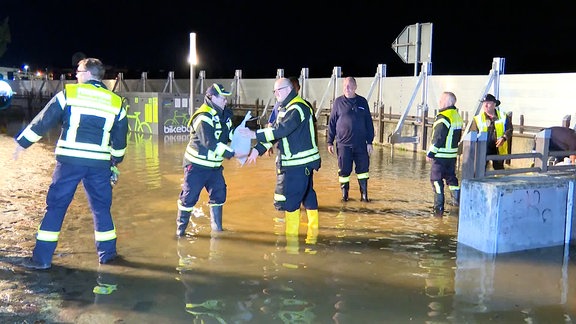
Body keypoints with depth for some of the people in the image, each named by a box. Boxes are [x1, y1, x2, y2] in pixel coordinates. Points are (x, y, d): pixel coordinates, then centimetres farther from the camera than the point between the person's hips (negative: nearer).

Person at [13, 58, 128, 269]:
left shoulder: (69, 93, 0)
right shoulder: (116, 102, 8)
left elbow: (43, 121, 2)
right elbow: (120, 140, 14)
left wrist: (22, 142, 12)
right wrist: (116, 161, 28)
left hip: (70, 160, -2)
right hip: (99, 164, 2)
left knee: (55, 206, 6)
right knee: (101, 208, 15)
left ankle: (42, 258, 8)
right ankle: (107, 253, 21)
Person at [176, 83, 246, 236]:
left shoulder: (224, 113, 5)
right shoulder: (203, 118, -22)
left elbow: (228, 134, 6)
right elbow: (211, 143, -29)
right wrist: (232, 154, -29)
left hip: (214, 164, 8)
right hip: (197, 164, -8)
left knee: (219, 193, 10)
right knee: (190, 195, -1)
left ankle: (216, 225, 25)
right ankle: (181, 228, 13)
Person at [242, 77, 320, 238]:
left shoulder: (298, 108, -17)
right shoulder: (284, 108, 14)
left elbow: (281, 131, -28)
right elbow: (274, 131, 11)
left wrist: (255, 134, -27)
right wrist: (258, 149, 0)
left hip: (300, 163, -10)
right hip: (290, 161, 10)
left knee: (289, 198, -7)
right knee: (307, 194, 19)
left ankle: (291, 232, 2)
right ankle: (313, 225, 32)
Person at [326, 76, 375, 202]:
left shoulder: (362, 102, 5)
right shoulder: (338, 102, 1)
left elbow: (369, 123, 7)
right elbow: (331, 123, 4)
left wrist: (369, 142, 3)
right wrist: (330, 142, 1)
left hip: (361, 144, 1)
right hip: (343, 144, -1)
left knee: (363, 169, 5)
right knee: (344, 170, 5)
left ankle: (364, 194, 17)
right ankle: (344, 194, 20)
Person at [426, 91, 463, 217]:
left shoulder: (443, 117, -18)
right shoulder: (457, 116, 9)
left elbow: (437, 138, -19)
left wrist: (430, 154, -12)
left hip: (441, 156, -8)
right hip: (453, 155, 8)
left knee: (436, 179, -1)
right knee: (451, 177, 20)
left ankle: (439, 207, -1)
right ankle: (457, 200, 20)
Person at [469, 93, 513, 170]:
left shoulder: (503, 116, 2)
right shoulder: (478, 118, -3)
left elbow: (509, 129, 6)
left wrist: (504, 138, -12)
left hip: (499, 149, 2)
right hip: (483, 149, -2)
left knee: (499, 169, 18)